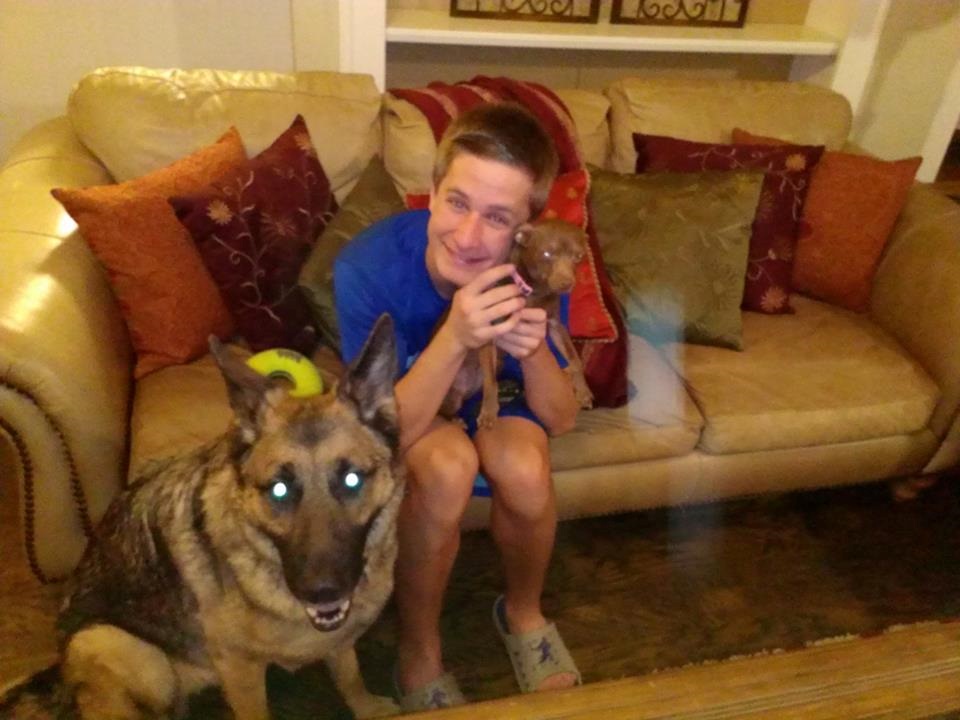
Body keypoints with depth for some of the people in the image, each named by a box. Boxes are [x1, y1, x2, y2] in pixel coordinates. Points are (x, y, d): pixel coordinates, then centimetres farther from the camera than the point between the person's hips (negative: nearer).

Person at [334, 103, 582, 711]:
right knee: (448, 466, -33)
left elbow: (561, 419, -18)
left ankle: (524, 612, 6)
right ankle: (419, 651, -5)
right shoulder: (367, 266, -33)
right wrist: (454, 338, -49)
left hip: (492, 392, 2)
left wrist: (533, 349, -40)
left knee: (526, 469, -28)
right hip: (402, 404, -2)